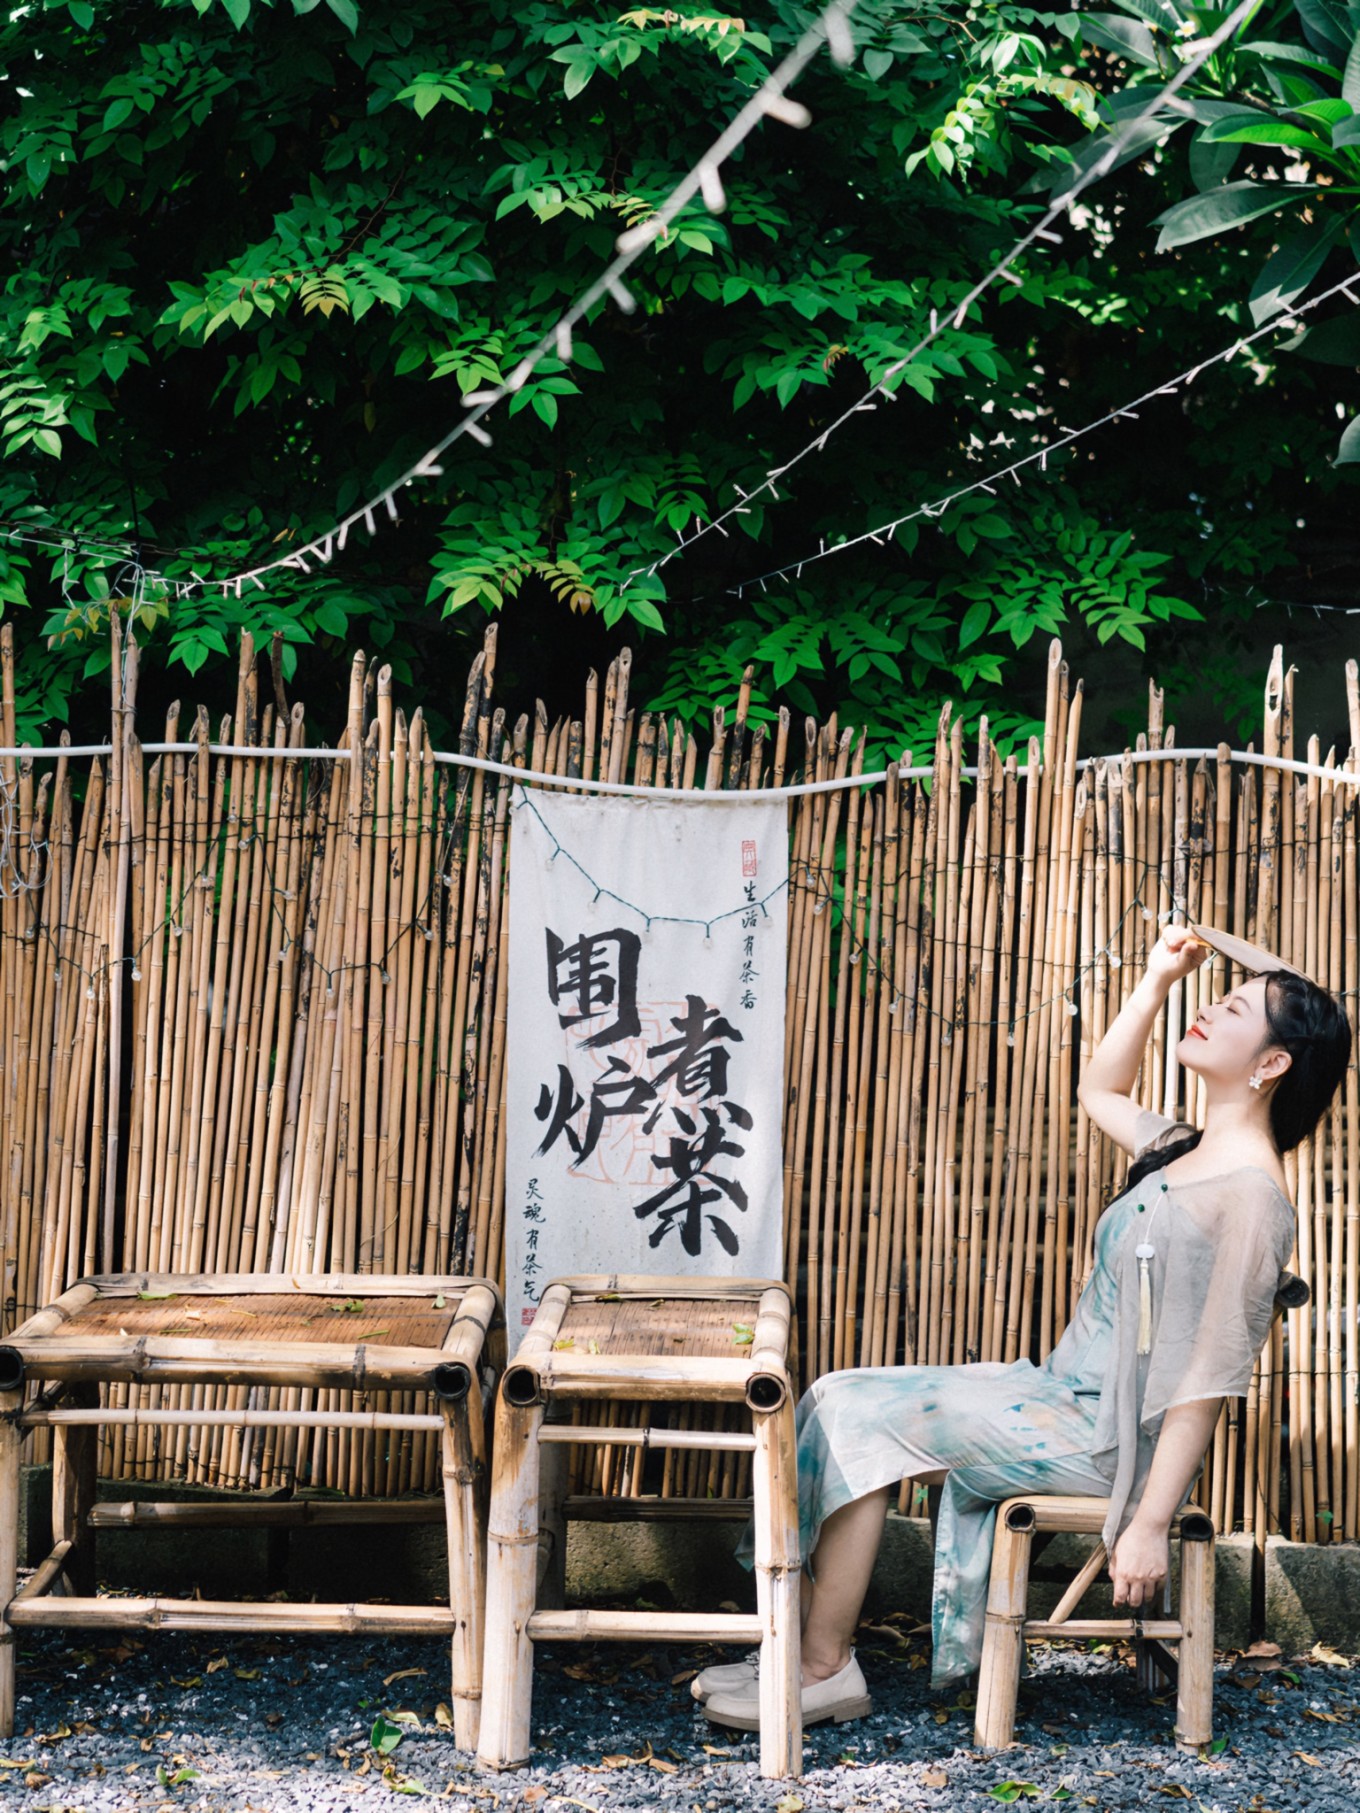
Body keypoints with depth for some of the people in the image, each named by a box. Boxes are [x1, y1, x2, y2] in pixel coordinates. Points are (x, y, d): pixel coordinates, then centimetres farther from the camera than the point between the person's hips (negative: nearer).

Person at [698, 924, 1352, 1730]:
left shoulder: (1251, 1196, -19)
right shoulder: (1187, 1148, 9)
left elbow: (1212, 1380, -22)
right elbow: (1102, 1093, 31)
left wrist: (1151, 1525, -25)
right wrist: (1157, 980, 21)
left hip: (1106, 1437, -9)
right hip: (1065, 1393, 9)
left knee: (856, 1413, -14)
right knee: (849, 1402, -2)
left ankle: (824, 1671, -5)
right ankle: (806, 1646, -2)